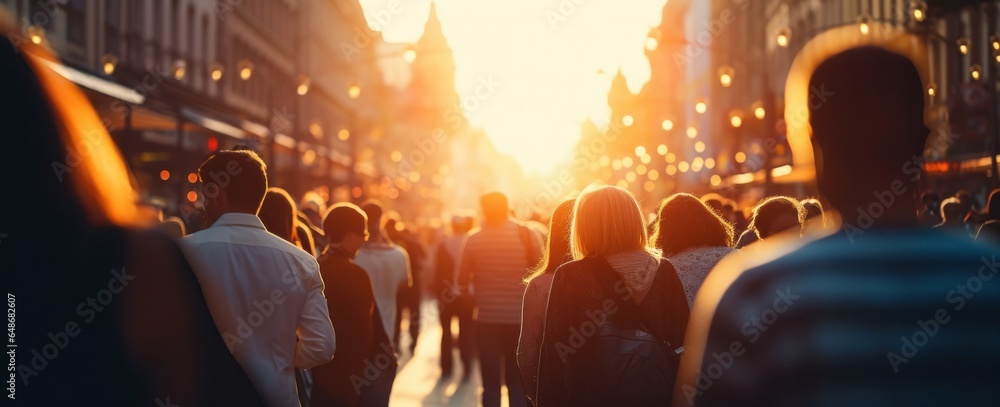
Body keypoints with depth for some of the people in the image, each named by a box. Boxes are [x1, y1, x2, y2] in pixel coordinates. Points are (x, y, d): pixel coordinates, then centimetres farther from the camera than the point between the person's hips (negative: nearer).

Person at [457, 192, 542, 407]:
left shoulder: (474, 240, -2)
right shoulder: (526, 235, -3)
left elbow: (462, 281, 0)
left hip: (487, 319, 0)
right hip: (520, 319, 0)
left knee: (491, 383, 5)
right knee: (518, 382, 10)